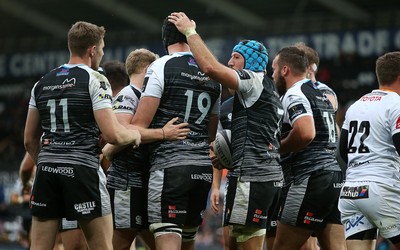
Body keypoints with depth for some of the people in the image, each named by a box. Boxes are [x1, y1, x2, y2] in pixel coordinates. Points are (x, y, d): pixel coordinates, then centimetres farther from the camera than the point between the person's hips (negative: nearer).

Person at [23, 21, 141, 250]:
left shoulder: (42, 84, 15)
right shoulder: (95, 80, -4)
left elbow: (30, 139, 19)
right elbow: (113, 135, -11)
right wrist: (135, 134, 8)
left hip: (47, 170, 5)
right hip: (82, 169, -5)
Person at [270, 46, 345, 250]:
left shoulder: (294, 94, -7)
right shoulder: (321, 94, 23)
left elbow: (305, 133, -25)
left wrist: (277, 148, -8)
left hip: (309, 179, -9)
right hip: (334, 175, 9)